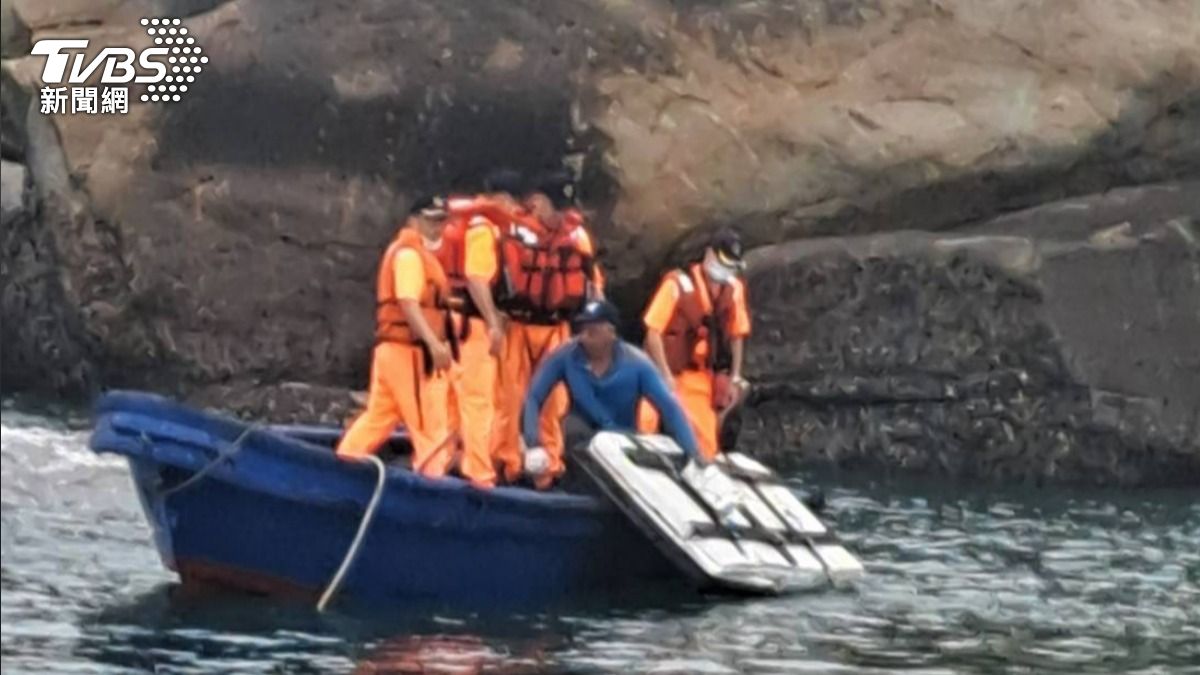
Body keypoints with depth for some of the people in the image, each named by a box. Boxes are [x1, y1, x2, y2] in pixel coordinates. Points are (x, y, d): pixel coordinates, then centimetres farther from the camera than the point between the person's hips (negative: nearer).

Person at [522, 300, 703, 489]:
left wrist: (693, 456, -33)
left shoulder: (635, 363, -20)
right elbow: (533, 399, -20)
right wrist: (534, 445, -35)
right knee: (573, 427, -33)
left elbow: (670, 408, -23)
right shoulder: (565, 356, -20)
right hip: (583, 437, -1)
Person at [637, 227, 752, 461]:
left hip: (704, 379, 4)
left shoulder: (734, 289, 4)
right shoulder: (678, 284, -13)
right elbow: (653, 332, -11)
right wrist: (666, 377, -13)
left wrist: (734, 378, 9)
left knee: (706, 443, 1)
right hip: (672, 375, -4)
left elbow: (737, 335, 13)